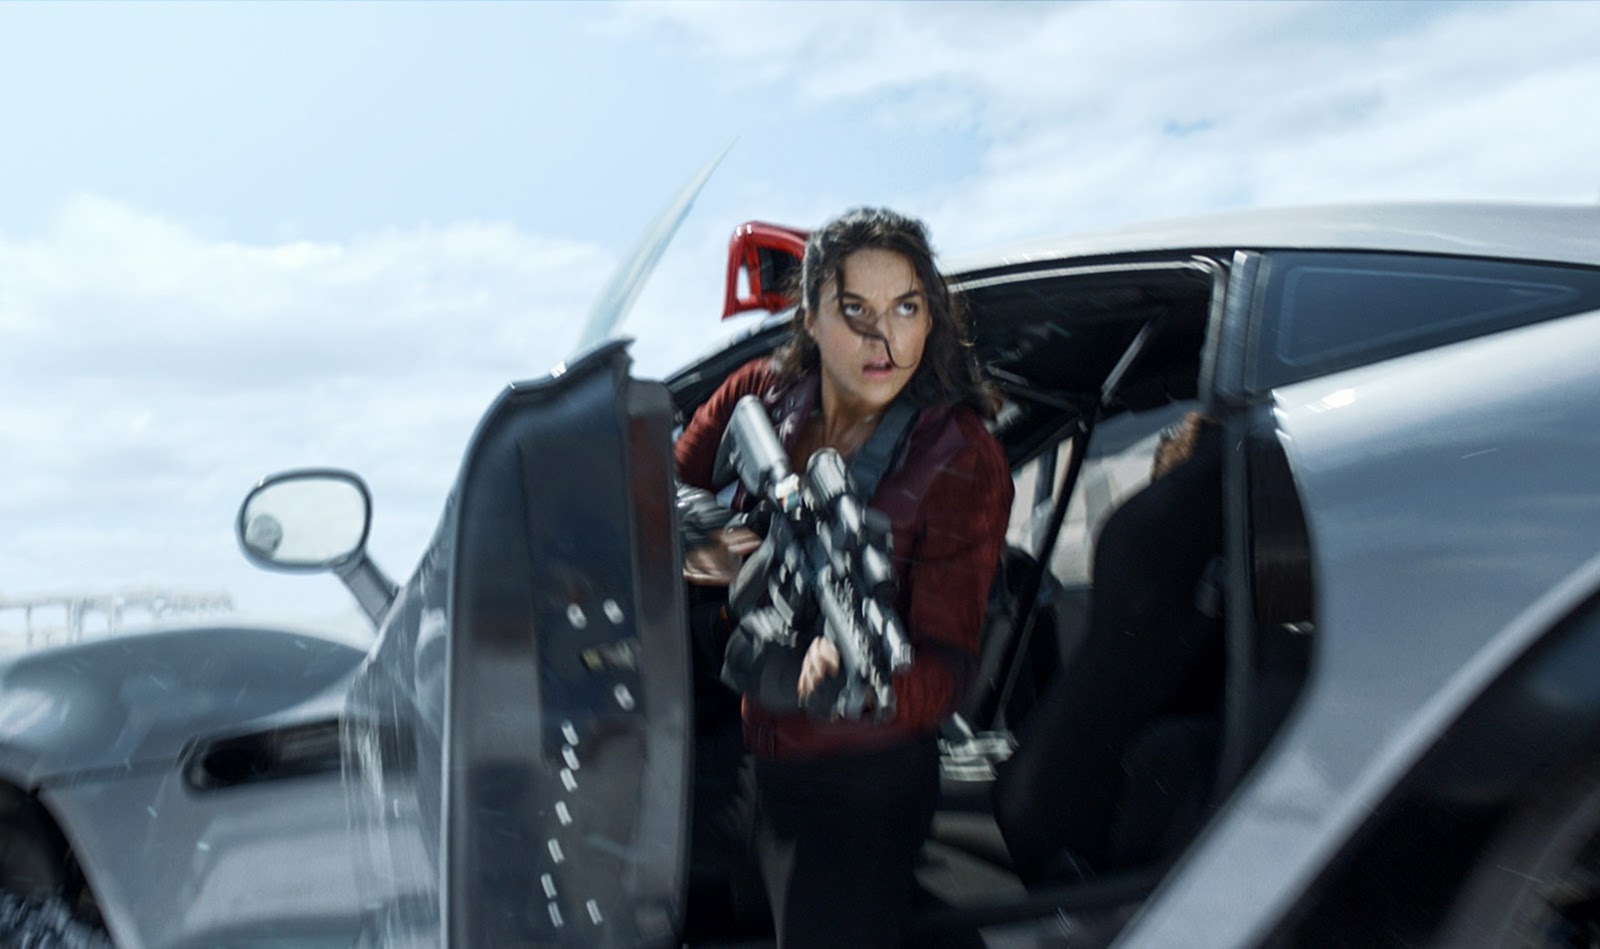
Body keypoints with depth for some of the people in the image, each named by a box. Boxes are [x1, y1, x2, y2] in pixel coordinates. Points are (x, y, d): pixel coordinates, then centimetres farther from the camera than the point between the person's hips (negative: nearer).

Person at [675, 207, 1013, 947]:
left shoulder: (963, 462, -21)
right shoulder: (760, 395, -8)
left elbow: (946, 664, -26)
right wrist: (687, 546, -21)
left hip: (862, 780, -5)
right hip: (749, 754, 5)